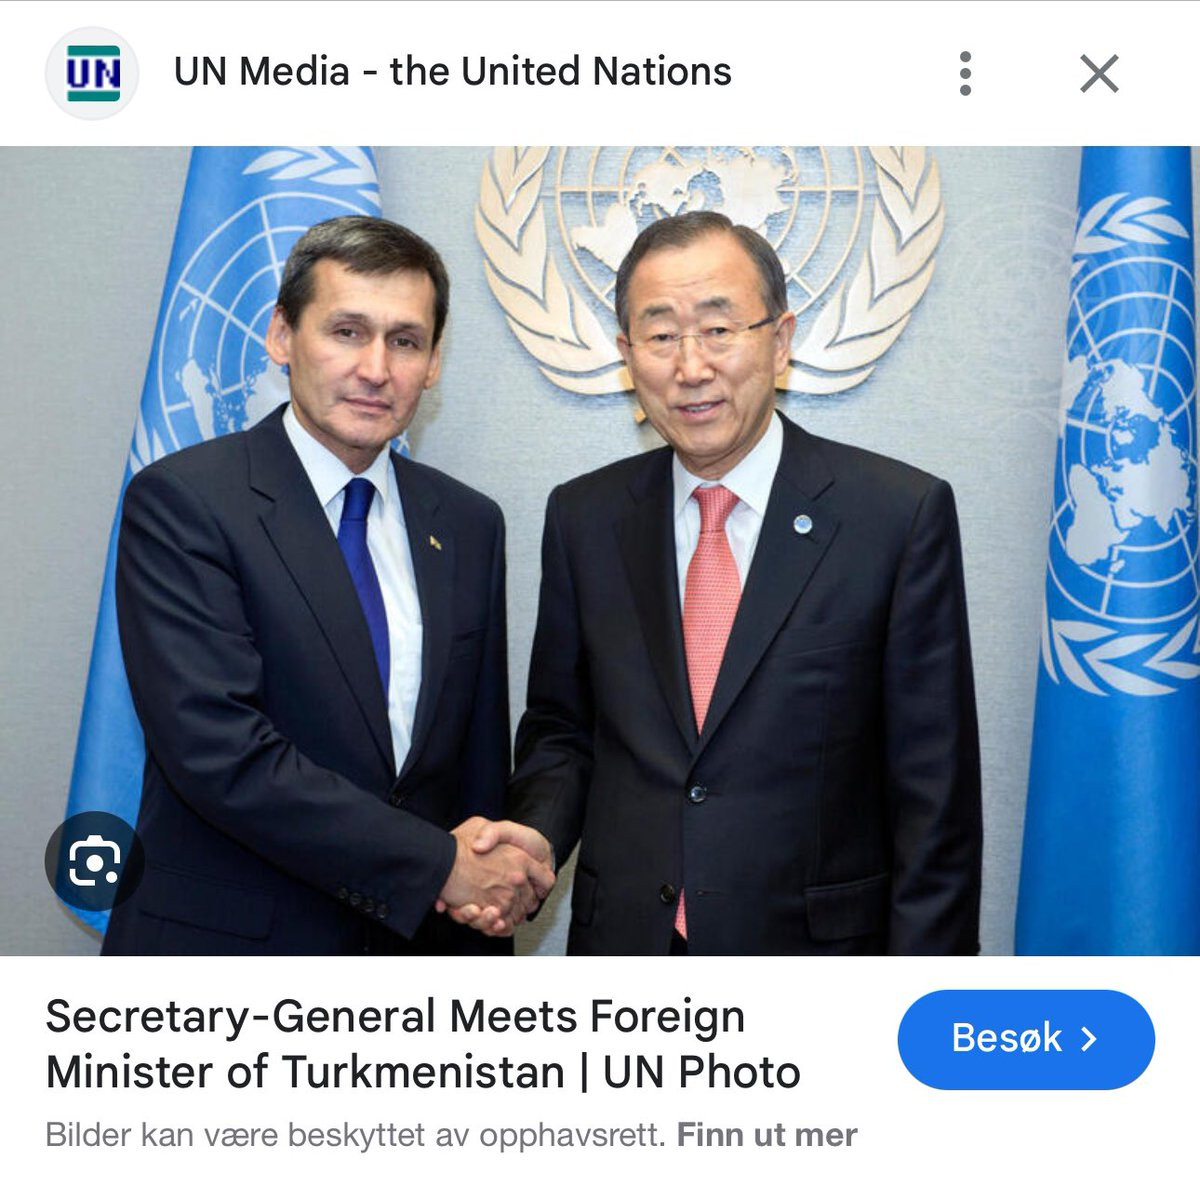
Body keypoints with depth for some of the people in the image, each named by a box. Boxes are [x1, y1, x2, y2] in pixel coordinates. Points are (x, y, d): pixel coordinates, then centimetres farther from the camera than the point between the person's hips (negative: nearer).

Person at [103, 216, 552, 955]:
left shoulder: (470, 526, 3)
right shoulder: (182, 501, -13)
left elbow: (479, 762, 7)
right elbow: (216, 748, -22)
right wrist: (439, 865, -20)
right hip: (224, 946, -4)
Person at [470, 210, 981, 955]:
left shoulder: (902, 514, -11)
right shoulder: (584, 518, -1)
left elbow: (935, 790, -10)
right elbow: (561, 729, 8)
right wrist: (534, 837, -12)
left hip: (817, 947, -2)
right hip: (622, 937, 3)